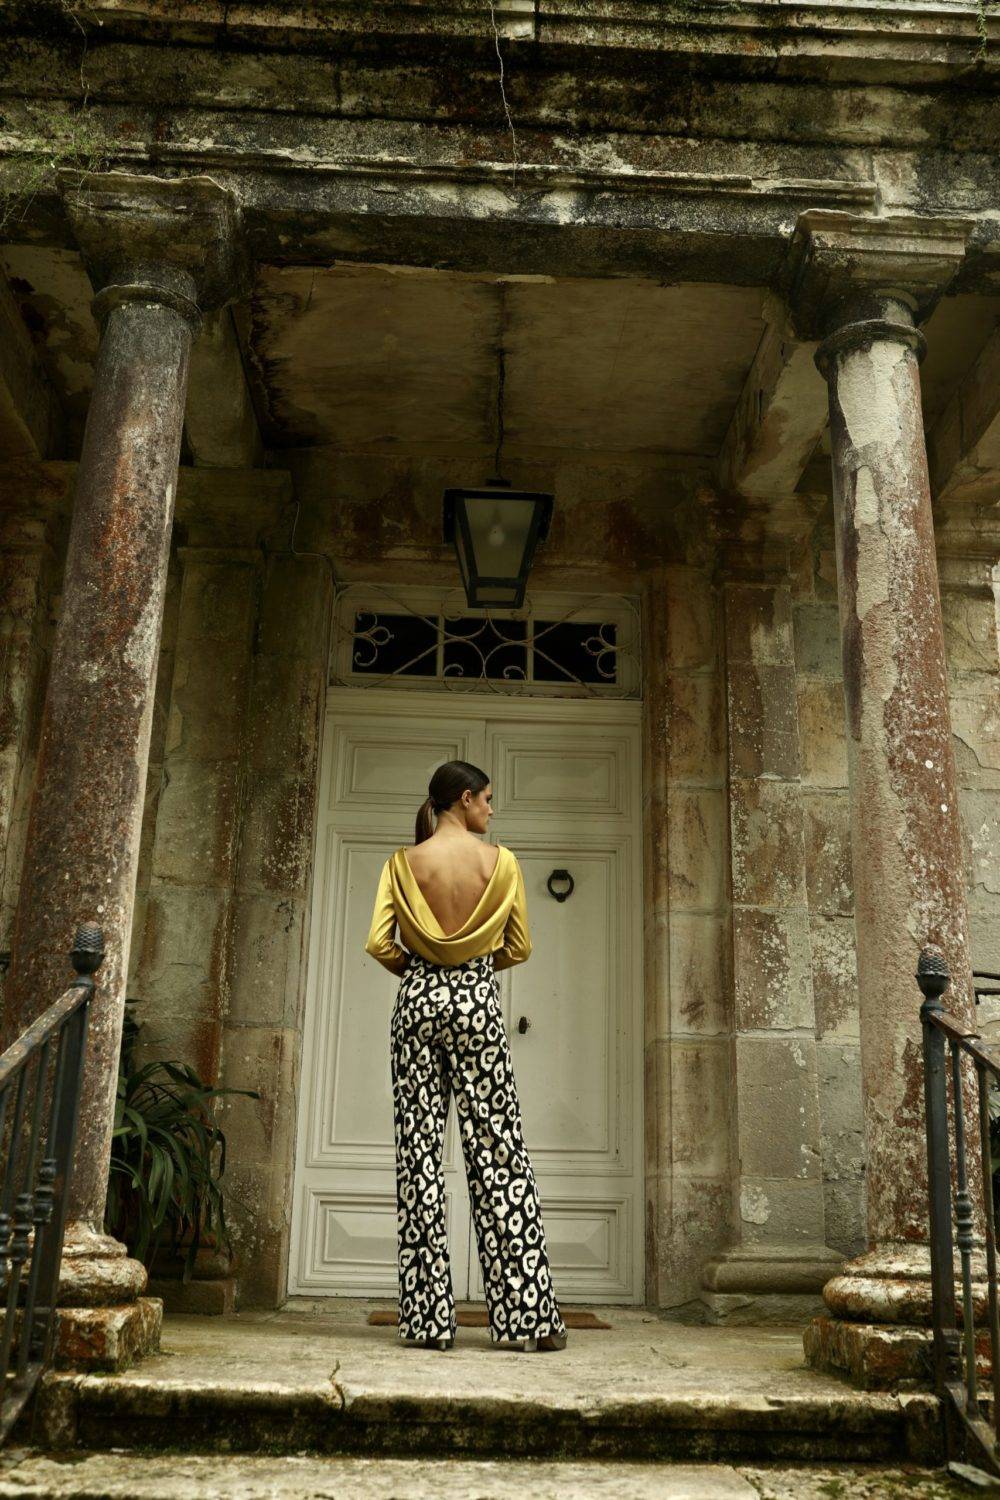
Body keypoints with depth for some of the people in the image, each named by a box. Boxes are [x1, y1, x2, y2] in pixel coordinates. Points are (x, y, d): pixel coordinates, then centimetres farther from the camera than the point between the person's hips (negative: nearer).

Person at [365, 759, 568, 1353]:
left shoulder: (403, 863, 1)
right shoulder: (501, 862, -2)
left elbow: (378, 944, -4)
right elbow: (519, 948, 3)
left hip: (417, 1000, 2)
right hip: (476, 1003, -1)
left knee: (419, 1154, 5)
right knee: (500, 1155, 3)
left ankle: (427, 1317, 7)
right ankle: (529, 1315, 5)